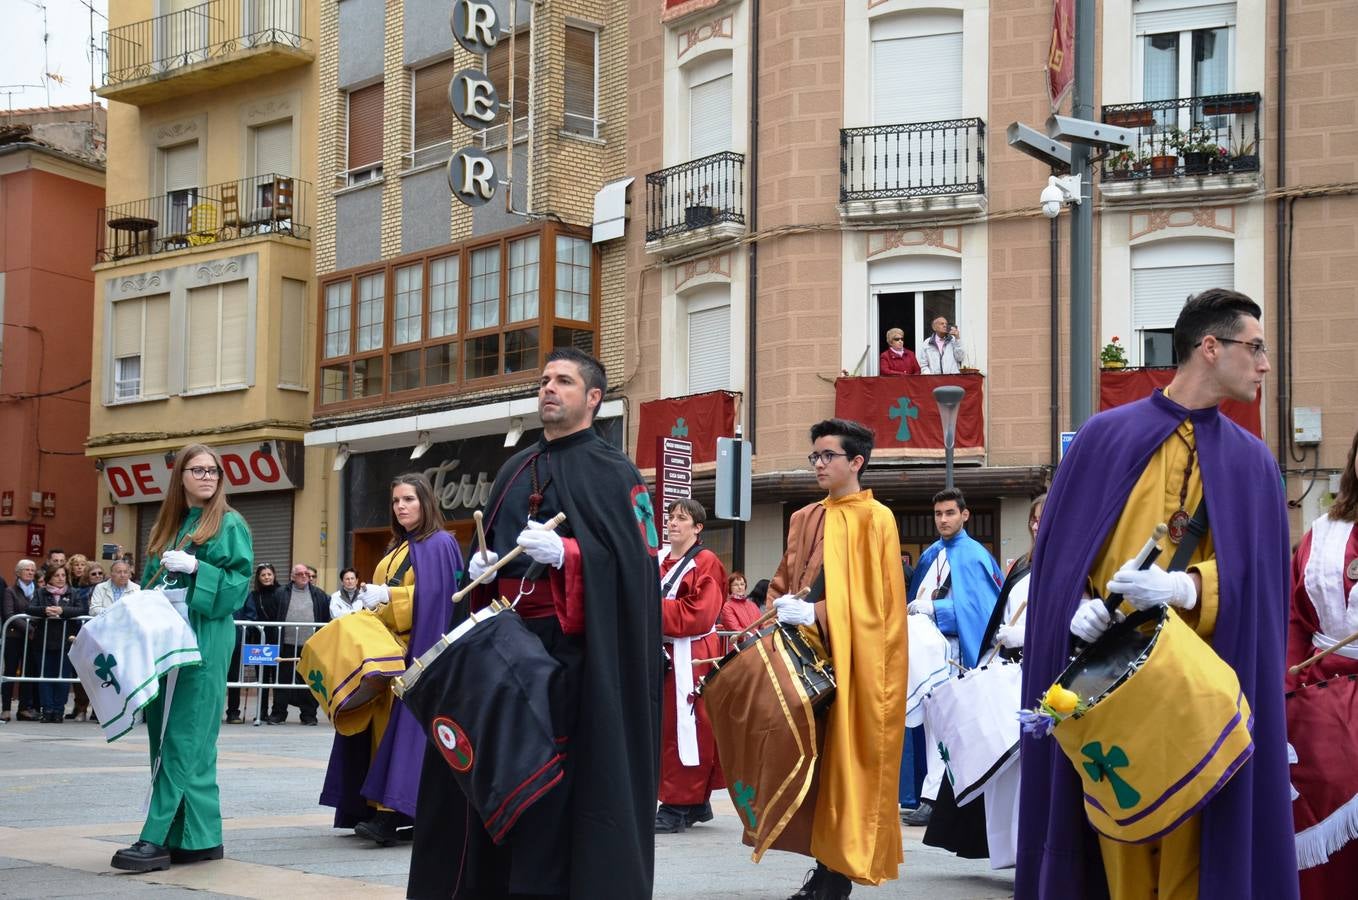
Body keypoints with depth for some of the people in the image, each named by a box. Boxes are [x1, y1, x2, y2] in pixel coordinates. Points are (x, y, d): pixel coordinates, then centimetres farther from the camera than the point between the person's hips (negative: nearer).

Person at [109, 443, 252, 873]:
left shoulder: (230, 524, 1)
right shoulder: (166, 527, 19)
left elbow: (239, 583, -7)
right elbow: (151, 582, 22)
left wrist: (195, 569, -17)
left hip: (204, 642, -7)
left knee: (184, 738, -10)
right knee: (166, 737, 5)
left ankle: (158, 838, -12)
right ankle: (202, 837, 10)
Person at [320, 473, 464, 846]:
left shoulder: (440, 545, -4)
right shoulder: (397, 549, 20)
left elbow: (432, 598, -15)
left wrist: (387, 595, -19)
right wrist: (369, 601, 6)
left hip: (417, 650, -9)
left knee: (405, 727, -14)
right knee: (382, 725, 3)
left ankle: (392, 813, -19)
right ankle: (378, 807, 4)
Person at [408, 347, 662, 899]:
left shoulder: (613, 471, -2)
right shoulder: (516, 470, 19)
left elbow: (636, 558, -11)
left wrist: (565, 553, -23)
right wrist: (481, 563, 3)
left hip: (575, 646, -6)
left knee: (567, 769, -8)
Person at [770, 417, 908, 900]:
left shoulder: (875, 519, -4)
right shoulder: (803, 519, 15)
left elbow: (875, 598, -10)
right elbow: (783, 582, 20)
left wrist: (814, 613, -16)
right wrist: (782, 607, -1)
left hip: (852, 660, -6)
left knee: (843, 761, -5)